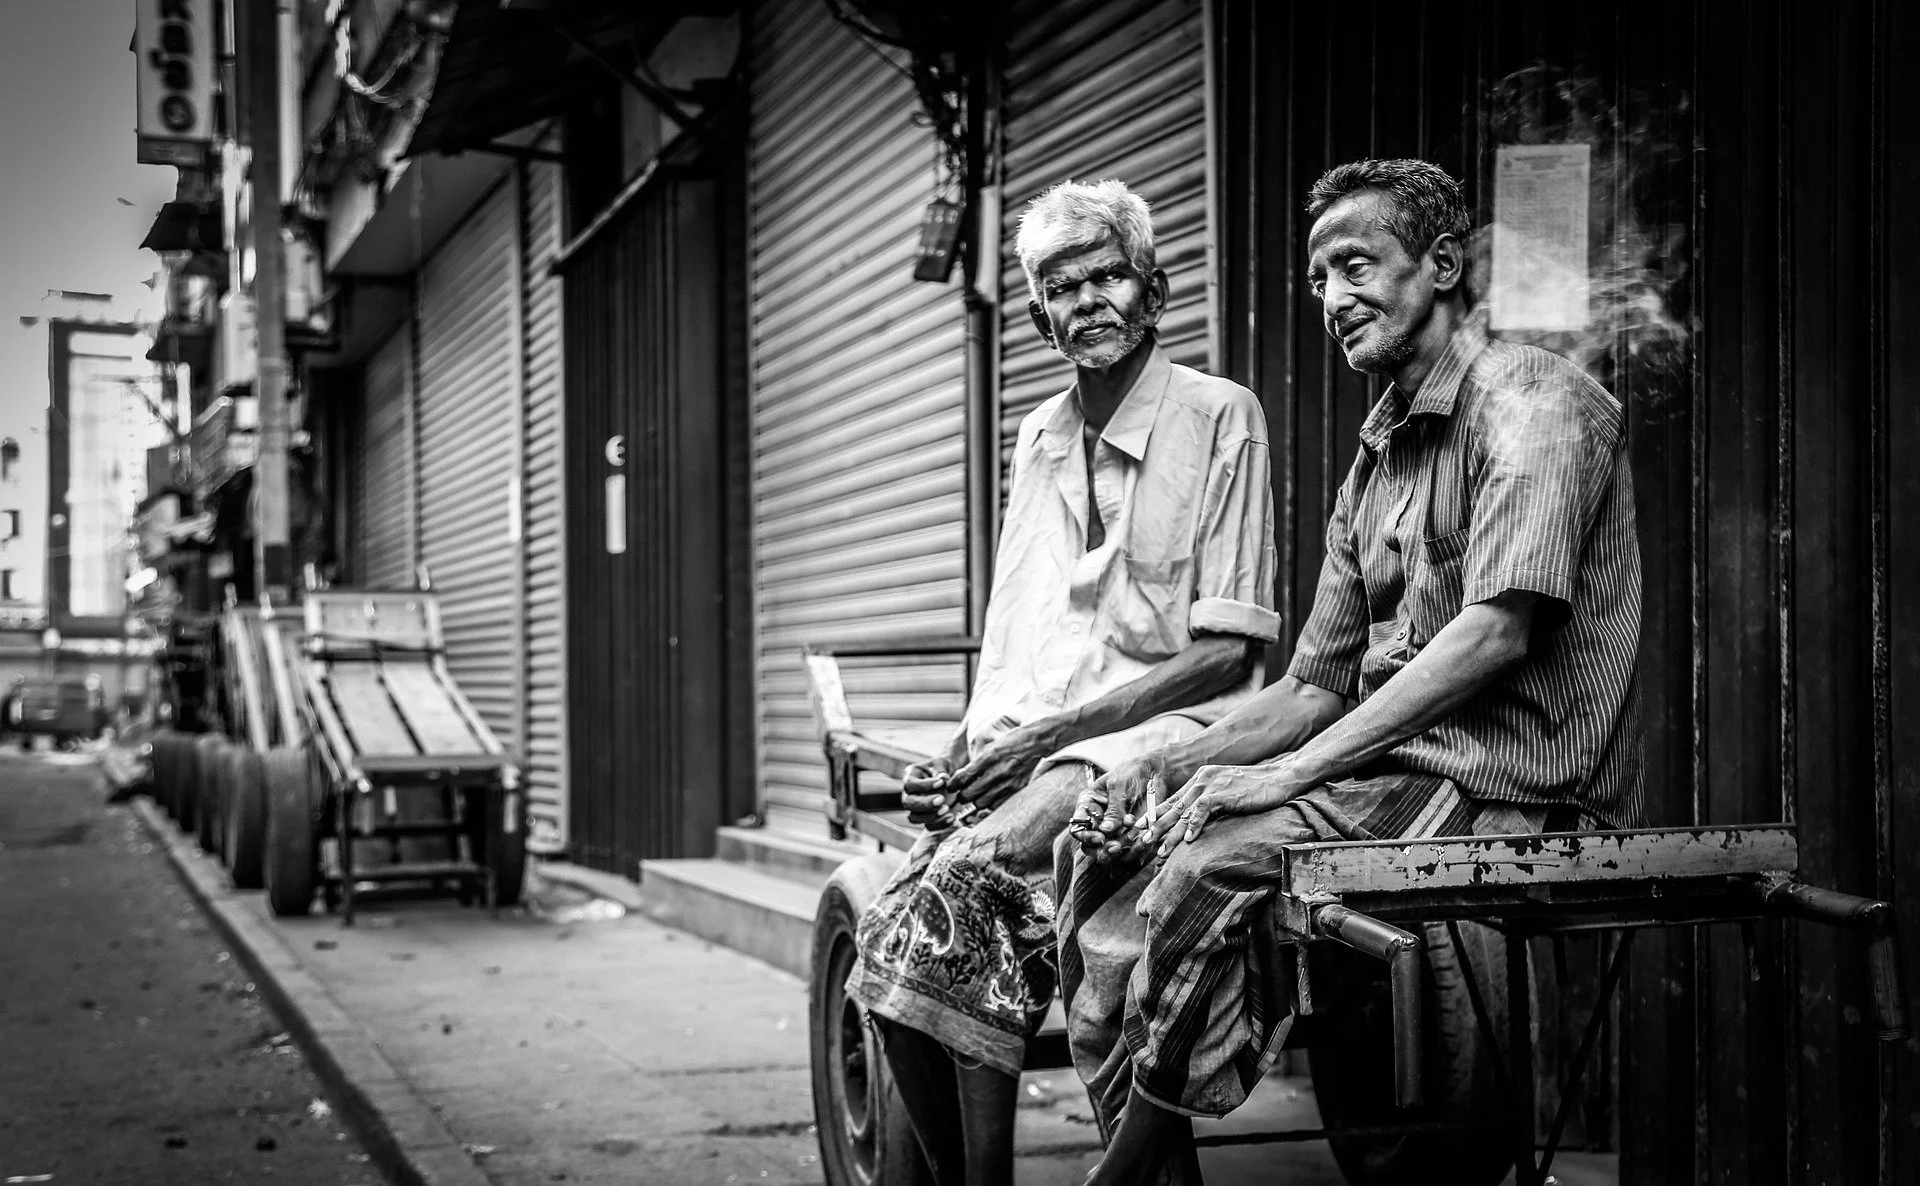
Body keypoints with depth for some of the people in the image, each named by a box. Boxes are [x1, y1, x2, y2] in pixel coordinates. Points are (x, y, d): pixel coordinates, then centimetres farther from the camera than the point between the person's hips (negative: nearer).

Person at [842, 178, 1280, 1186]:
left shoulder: (1220, 416, 0)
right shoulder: (1039, 436, 19)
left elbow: (1226, 651, -6)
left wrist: (1049, 733, -13)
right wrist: (963, 752, 1)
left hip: (1162, 728, -5)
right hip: (1025, 743, 5)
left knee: (969, 873, -31)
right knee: (891, 932, -22)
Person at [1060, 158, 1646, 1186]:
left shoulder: (1534, 402, -5)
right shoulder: (1375, 464, 21)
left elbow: (1496, 633, -19)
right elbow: (1316, 688, 17)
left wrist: (1298, 769, -22)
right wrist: (1167, 764, 0)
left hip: (1518, 788, -8)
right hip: (1399, 772, 8)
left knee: (1216, 850, -27)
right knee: (1101, 847, -8)